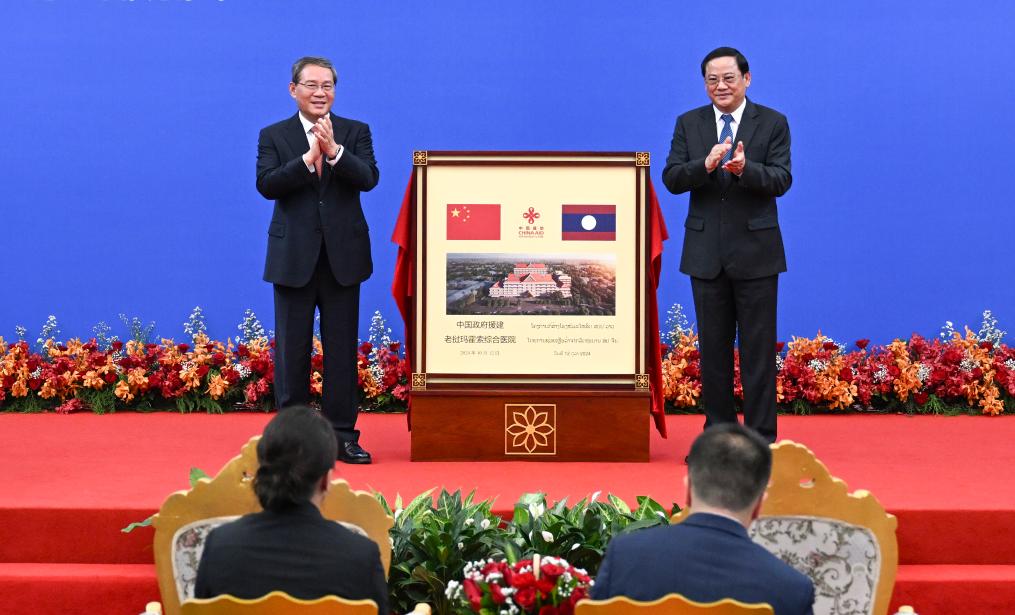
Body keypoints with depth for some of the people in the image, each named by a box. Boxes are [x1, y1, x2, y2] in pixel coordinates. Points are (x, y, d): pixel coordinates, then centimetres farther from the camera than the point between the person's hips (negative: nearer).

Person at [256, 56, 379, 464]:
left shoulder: (356, 132, 7)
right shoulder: (274, 136, 5)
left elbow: (369, 179, -9)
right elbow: (266, 185, -10)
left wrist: (333, 150, -22)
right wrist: (309, 157, -20)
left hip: (343, 256, 1)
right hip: (293, 257, -1)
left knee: (342, 348, 4)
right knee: (292, 349, 4)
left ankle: (343, 435, 11)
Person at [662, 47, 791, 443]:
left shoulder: (772, 123, 0)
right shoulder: (688, 124, 7)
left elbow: (781, 181, -9)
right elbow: (671, 179, -3)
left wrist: (745, 168, -29)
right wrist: (705, 164, -23)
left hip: (755, 251, -3)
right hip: (706, 252, 3)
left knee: (758, 347, 0)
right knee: (713, 346, 10)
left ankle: (761, 437, 6)